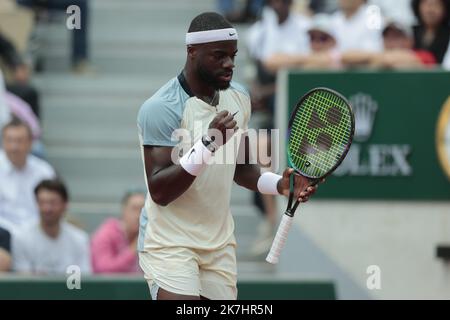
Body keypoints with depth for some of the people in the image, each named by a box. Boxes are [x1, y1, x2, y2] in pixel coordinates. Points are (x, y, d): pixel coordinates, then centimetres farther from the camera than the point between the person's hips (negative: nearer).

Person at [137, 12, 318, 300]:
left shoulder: (238, 97, 6)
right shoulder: (161, 109, -17)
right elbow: (159, 192, -22)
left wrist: (279, 184, -1)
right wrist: (207, 146, -32)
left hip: (220, 243, 7)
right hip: (170, 244, -7)